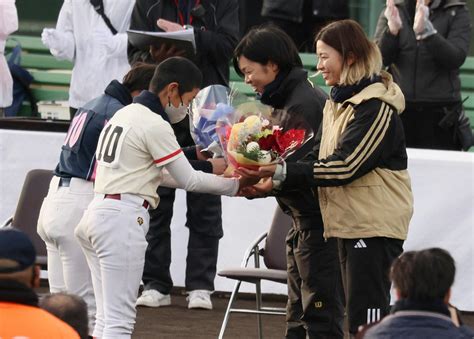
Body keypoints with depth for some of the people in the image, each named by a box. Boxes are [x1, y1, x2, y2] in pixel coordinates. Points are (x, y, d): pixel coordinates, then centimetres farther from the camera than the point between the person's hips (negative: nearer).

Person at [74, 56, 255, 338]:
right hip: (123, 218, -9)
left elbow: (163, 174, 24)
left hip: (98, 211, 9)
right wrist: (235, 185, 7)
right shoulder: (155, 124, -11)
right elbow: (187, 180, -5)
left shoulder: (125, 114, 18)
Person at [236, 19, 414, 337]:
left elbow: (345, 165, -22)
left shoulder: (375, 105, -15)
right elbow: (320, 158, 11)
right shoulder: (338, 102, 15)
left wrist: (283, 173, -23)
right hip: (350, 221, 10)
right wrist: (275, 181, -5)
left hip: (375, 225, -10)